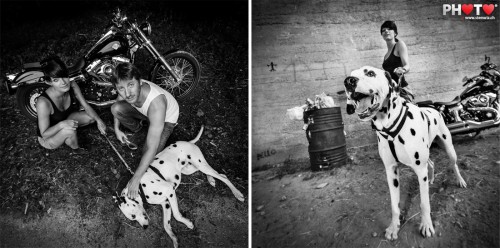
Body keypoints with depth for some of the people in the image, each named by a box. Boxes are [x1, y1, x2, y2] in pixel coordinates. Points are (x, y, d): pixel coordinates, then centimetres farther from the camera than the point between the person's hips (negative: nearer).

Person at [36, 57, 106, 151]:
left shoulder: (73, 86, -20)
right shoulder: (43, 102, -37)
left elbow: (86, 107, -9)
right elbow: (44, 134, -29)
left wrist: (98, 120, -26)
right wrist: (61, 125, -46)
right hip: (47, 139, -6)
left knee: (91, 117, -9)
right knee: (69, 130, -35)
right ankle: (75, 148, -1)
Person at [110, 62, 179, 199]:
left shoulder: (156, 103, -47)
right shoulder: (127, 89, -30)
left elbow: (151, 150, -44)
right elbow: (119, 101, 1)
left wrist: (136, 179, -40)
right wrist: (117, 129, 0)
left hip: (166, 117, -5)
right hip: (144, 111, 5)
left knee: (148, 154, -23)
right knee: (116, 108, -17)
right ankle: (136, 128, 14)